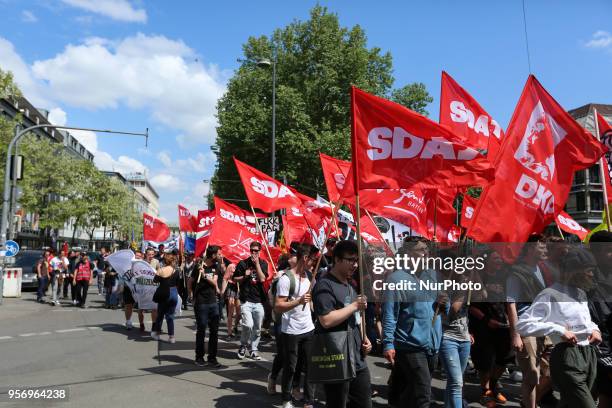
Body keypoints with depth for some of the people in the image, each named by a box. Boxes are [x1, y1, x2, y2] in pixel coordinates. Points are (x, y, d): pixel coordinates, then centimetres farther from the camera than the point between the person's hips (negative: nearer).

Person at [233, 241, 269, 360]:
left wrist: (257, 263, -11)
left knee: (257, 328, 7)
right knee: (248, 325, -15)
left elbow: (262, 279, -9)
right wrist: (245, 276, -10)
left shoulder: (263, 264, 6)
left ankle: (254, 350, 24)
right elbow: (235, 279, 7)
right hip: (246, 300, -2)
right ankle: (243, 346, 10)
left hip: (259, 300, 2)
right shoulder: (243, 263, 2)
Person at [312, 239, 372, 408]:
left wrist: (364, 338, 9)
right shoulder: (325, 285, -14)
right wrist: (355, 305, -18)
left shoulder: (350, 286, 16)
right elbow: (326, 320, -26)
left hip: (358, 361, 9)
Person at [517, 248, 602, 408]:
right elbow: (522, 324, -19)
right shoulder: (551, 295, -12)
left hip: (589, 355, 9)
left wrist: (595, 329, 10)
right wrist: (559, 330, -23)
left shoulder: (581, 294, 16)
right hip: (568, 358, -9)